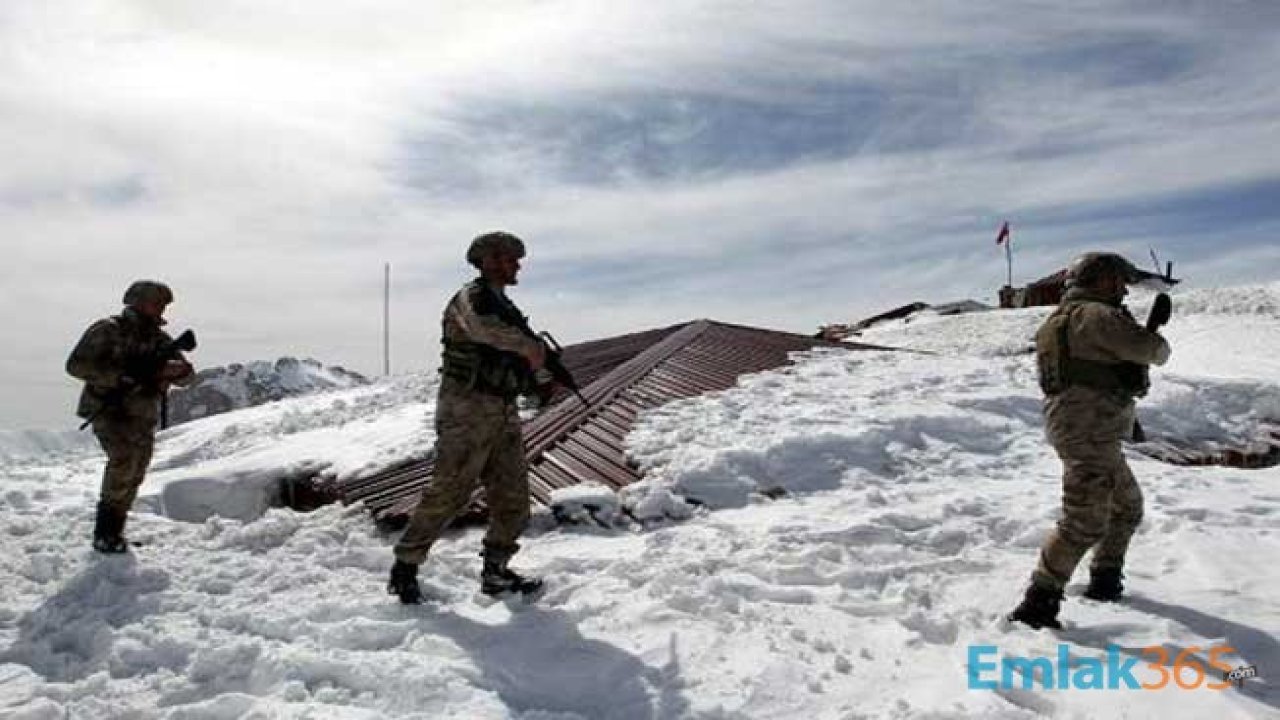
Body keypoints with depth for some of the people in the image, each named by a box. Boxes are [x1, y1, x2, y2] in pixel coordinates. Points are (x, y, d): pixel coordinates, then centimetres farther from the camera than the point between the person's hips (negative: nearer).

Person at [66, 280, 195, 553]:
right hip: (109, 410, -6)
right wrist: (121, 374, -24)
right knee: (124, 459, -26)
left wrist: (177, 368, -22)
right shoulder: (107, 331, -6)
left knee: (133, 477, 10)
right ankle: (104, 532, -15)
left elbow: (187, 377, 3)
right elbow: (76, 365, -14)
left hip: (142, 418, 6)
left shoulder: (160, 339, 7)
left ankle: (113, 533, 26)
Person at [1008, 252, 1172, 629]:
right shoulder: (1095, 314, -12)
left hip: (1098, 436, 11)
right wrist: (1158, 346, 9)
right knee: (1085, 522, -12)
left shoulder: (1059, 319, 19)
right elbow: (1151, 349, -14)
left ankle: (1105, 582, 35)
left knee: (1127, 507, 25)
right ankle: (1038, 604, -11)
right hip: (1091, 432, -11)